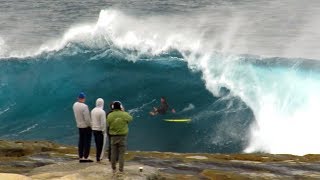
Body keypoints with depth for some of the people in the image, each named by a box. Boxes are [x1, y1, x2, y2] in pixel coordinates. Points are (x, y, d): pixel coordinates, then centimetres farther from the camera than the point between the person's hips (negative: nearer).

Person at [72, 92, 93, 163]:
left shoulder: (75, 105, -1)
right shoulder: (84, 106, -24)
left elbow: (77, 115, 6)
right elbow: (87, 118, -22)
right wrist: (90, 125, -8)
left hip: (79, 126, 7)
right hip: (86, 126, -7)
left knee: (81, 142, 12)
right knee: (87, 142, 1)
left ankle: (80, 157, 15)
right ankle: (85, 157, 1)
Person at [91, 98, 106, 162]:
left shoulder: (93, 110, 5)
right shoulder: (102, 112, -17)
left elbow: (91, 120, 11)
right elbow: (103, 122, -18)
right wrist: (103, 130, -11)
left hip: (94, 129, 7)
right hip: (99, 130, -7)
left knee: (97, 144, 16)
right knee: (100, 144, 0)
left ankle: (97, 157, 21)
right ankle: (98, 158, 0)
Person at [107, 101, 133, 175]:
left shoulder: (110, 115, -8)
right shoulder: (125, 115, -9)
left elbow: (108, 124, 1)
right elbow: (130, 118, 10)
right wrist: (124, 111, 16)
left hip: (113, 136, 1)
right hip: (122, 136, -1)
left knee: (113, 153, 11)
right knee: (121, 154, 3)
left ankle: (113, 169, 18)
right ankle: (121, 169, 5)